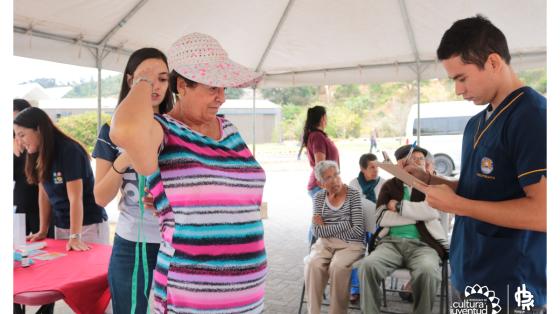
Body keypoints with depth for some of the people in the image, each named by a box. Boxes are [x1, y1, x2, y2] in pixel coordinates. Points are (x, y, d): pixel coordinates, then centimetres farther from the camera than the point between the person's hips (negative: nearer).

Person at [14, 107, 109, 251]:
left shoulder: (69, 151, -18)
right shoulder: (39, 156, 4)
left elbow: (75, 198, -22)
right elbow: (44, 194, 7)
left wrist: (75, 237, -24)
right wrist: (42, 231, 5)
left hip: (89, 226, -7)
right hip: (61, 227, 7)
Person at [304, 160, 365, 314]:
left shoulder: (353, 194, -1)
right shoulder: (319, 197, 7)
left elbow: (358, 230, -10)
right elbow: (317, 231, -4)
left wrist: (326, 229, -6)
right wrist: (345, 224, -10)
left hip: (350, 244, -2)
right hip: (324, 243, 3)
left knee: (337, 266, -33)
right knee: (312, 264, -29)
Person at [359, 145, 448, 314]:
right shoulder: (390, 185, 16)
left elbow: (432, 210, -8)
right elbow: (381, 218, -1)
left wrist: (398, 206, -1)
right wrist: (418, 214, -2)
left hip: (423, 244, -1)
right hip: (392, 242, 1)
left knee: (428, 270, -34)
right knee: (368, 264, -29)